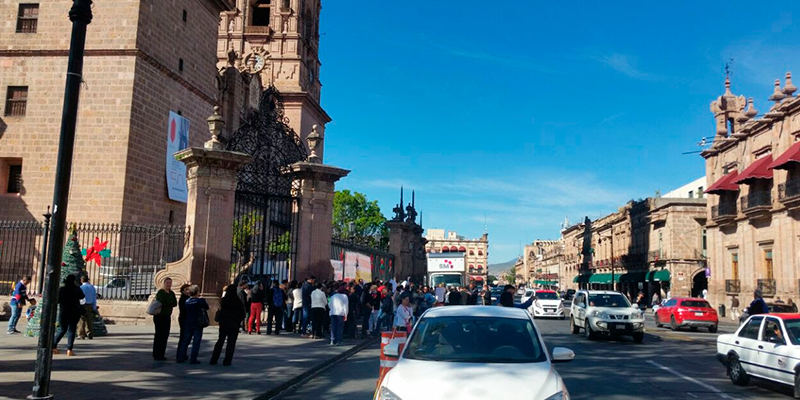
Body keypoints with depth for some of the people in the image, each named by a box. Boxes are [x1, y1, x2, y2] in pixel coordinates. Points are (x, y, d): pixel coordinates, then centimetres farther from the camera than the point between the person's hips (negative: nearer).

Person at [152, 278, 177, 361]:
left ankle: (161, 354, 15)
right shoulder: (160, 292, -8)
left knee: (165, 335, 7)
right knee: (159, 335, -5)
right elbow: (162, 303, -20)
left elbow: (175, 303, -1)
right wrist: (170, 304, -5)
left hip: (167, 316, 7)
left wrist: (166, 304, -13)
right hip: (159, 316, -7)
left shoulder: (171, 293, 12)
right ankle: (156, 355, 0)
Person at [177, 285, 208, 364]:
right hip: (198, 324, -5)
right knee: (196, 342, 1)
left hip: (188, 324, 5)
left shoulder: (187, 301, 1)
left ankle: (181, 357, 15)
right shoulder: (201, 301, -12)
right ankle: (193, 359, 0)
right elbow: (207, 307, 2)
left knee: (185, 340, 13)